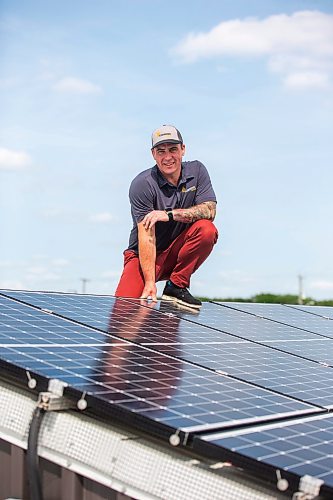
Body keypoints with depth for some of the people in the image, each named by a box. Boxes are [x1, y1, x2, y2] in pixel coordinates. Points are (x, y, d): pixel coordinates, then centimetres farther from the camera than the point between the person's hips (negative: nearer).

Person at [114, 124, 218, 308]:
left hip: (178, 253, 3)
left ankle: (176, 287, -13)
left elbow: (210, 210, -15)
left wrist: (170, 214, -27)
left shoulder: (196, 171, -3)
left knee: (206, 229, -27)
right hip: (144, 255, -3)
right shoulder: (142, 184, -17)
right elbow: (146, 236, -23)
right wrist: (150, 283, -30)